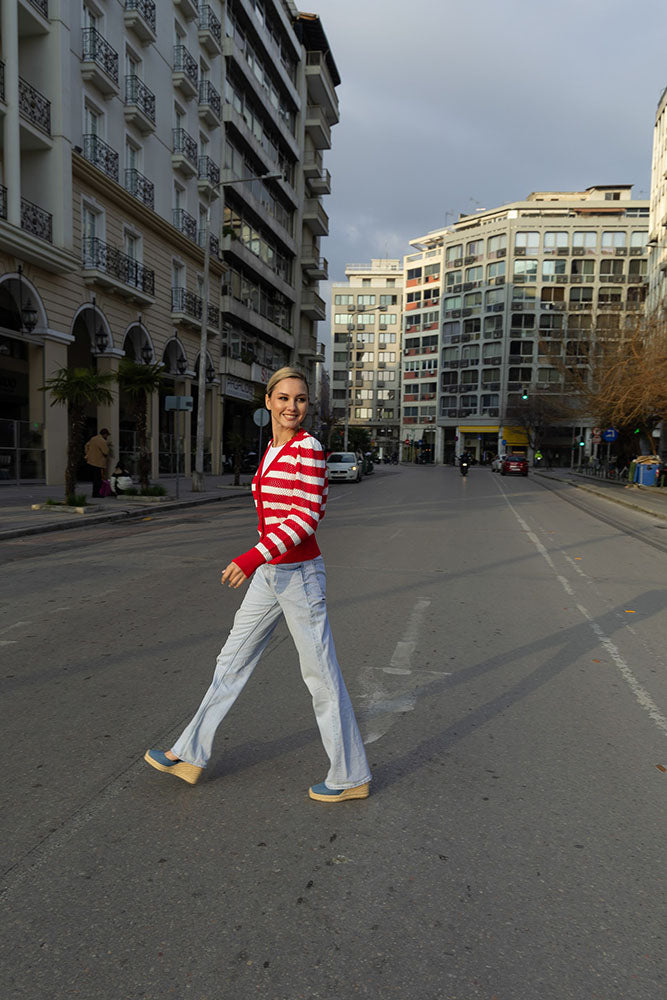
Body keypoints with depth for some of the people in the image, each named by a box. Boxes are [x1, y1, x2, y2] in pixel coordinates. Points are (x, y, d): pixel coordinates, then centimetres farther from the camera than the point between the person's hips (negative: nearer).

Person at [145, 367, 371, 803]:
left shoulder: (308, 449, -13)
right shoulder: (273, 450, 12)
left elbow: (306, 518, -20)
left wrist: (253, 557, -26)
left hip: (298, 573, -9)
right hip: (268, 575, 9)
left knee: (321, 675, 2)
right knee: (232, 661, 17)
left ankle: (351, 777, 20)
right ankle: (190, 755, 33)